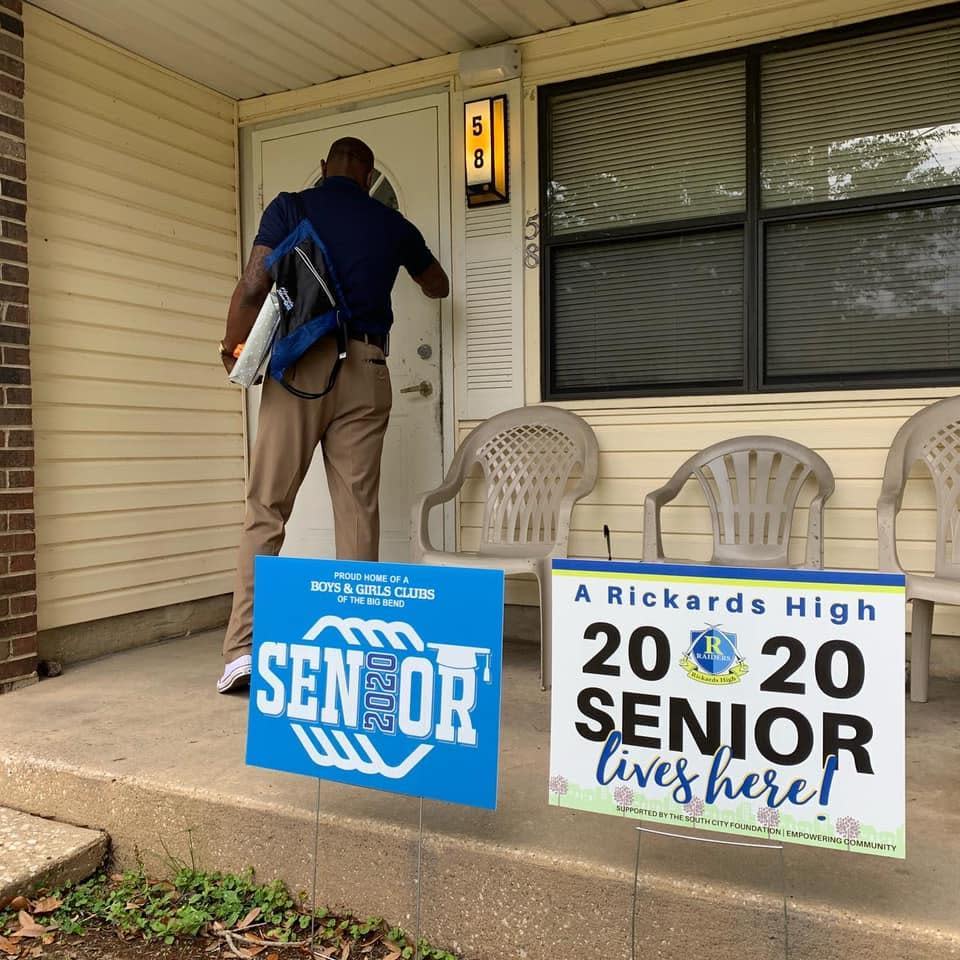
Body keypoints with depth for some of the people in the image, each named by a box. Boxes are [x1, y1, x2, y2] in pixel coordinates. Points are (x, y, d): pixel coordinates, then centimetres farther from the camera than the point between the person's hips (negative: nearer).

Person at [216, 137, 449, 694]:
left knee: (267, 507, 1)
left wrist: (232, 345, 11)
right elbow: (438, 287, 31)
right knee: (359, 509, 4)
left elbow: (254, 285, -5)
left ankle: (244, 645, -3)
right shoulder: (391, 224, 15)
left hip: (299, 364, -1)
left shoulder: (289, 208, 7)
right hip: (365, 371, 2)